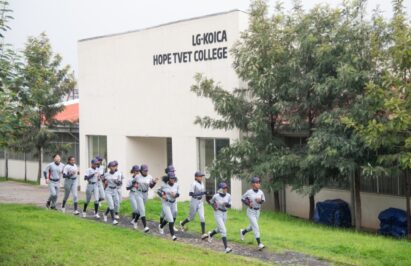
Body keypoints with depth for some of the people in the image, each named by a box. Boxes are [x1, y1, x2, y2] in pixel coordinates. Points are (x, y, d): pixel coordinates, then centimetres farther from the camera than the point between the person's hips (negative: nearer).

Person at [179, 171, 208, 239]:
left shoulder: (202, 183, 6)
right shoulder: (194, 184, -16)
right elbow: (190, 194, -24)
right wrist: (201, 193, -29)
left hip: (200, 202, 6)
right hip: (194, 201, -6)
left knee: (202, 217, -7)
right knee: (191, 218, 8)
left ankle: (203, 234, -11)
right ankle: (182, 223, 39)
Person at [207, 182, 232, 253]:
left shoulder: (228, 196, -4)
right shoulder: (216, 196, -13)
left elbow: (229, 205, 1)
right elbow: (211, 202, 5)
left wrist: (226, 204, -20)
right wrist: (214, 207, -11)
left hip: (224, 214, 6)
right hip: (218, 213, -6)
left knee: (219, 229, 24)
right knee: (223, 231, -15)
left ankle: (211, 234, 56)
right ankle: (226, 248, -17)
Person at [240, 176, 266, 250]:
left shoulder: (261, 192, -4)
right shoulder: (249, 192, -15)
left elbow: (263, 200, 10)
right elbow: (242, 198, -2)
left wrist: (260, 201, -13)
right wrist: (248, 204, -17)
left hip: (257, 211, 6)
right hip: (250, 211, -6)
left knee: (252, 226, 19)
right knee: (255, 227, -12)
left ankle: (243, 232, 50)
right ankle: (259, 244, -13)